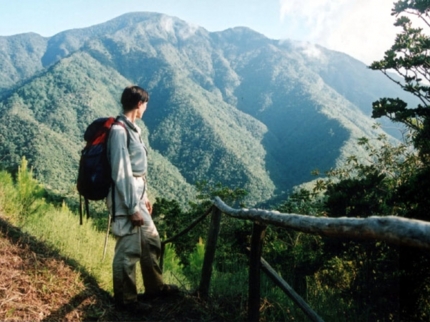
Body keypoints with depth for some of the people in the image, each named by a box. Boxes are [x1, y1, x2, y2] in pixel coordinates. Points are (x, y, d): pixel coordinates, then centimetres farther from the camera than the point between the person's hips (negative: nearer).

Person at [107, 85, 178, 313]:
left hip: (137, 197, 10)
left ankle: (155, 287, 36)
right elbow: (121, 174, -22)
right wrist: (132, 208, -19)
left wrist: (144, 198, 19)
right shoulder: (119, 131, -19)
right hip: (126, 200, -10)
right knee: (129, 250, 3)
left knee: (151, 241, 20)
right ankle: (125, 299, 20)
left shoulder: (131, 128, 10)